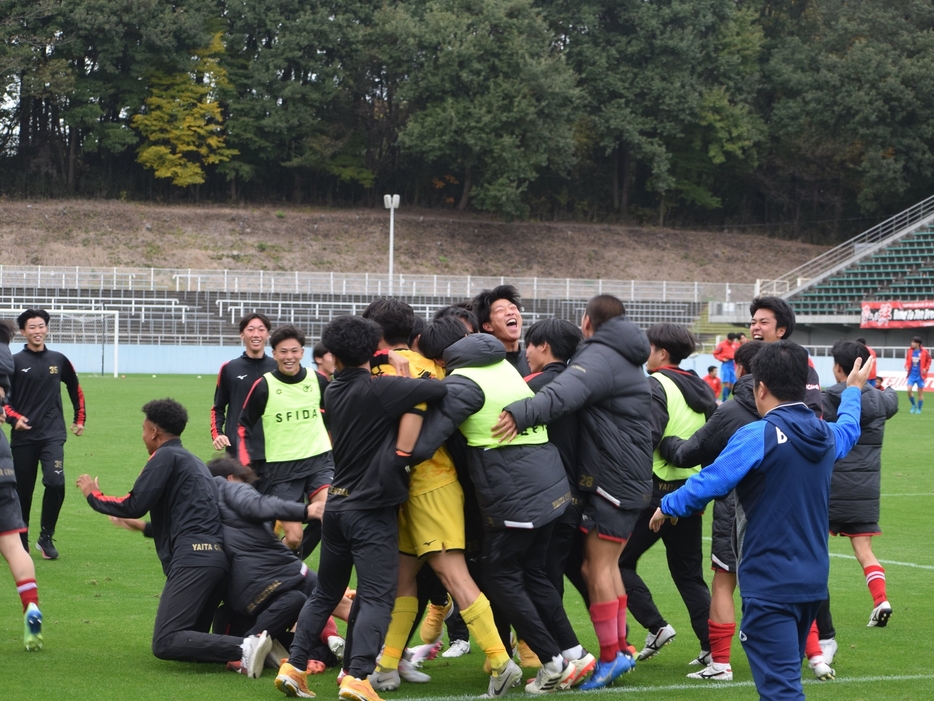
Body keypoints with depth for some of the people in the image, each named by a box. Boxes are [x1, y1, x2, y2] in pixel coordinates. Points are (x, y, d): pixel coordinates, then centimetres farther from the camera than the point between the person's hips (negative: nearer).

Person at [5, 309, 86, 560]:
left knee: (55, 482, -18)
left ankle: (46, 537, -4)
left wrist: (80, 418, 21)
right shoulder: (15, 362, -1)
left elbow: (75, 389, 22)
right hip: (24, 436, -1)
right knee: (23, 491, 4)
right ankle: (21, 542, 19)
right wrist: (14, 417, -16)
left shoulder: (58, 360, 7)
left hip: (53, 434, 1)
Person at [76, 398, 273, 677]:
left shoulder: (166, 456, 1)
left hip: (193, 561, -9)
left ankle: (245, 648, -29)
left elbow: (134, 506, -6)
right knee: (193, 640, 14)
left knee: (165, 643, -14)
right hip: (219, 558, 9)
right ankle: (254, 645, -7)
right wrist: (143, 527, 52)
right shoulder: (193, 461, 29)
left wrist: (93, 496, 10)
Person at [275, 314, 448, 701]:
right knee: (376, 598, -9)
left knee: (325, 593, 18)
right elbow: (438, 391, -17)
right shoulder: (379, 389, -14)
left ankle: (293, 665, 14)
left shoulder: (334, 392, 8)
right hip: (372, 509, -7)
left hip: (338, 505, 7)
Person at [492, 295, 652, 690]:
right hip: (633, 478, 10)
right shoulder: (627, 360, 21)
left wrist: (523, 413, -45)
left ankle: (610, 657, -4)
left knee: (596, 568, -6)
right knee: (606, 565, 15)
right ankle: (620, 648, 19)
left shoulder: (600, 356, -12)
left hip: (613, 477, -10)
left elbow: (566, 391, -32)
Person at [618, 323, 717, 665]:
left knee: (620, 561, 4)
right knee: (689, 573, 13)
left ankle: (656, 626, -5)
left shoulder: (656, 386, -10)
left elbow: (646, 437, -22)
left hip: (657, 489, -8)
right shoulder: (701, 390, 13)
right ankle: (712, 646, 5)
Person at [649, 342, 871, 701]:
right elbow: (848, 428, 33)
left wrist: (668, 506, -1)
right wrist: (852, 391, 53)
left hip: (770, 586, -8)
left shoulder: (759, 436, -16)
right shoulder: (826, 436, 9)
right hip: (813, 583, 8)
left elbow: (708, 483, -19)